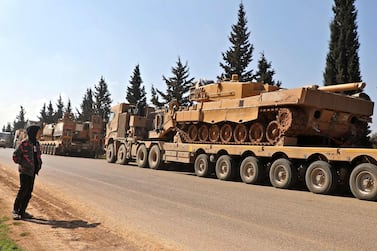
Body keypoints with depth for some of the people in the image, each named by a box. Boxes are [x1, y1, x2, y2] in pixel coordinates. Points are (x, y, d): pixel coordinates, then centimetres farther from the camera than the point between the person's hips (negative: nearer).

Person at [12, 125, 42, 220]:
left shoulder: (37, 144, 10)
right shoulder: (24, 143, -12)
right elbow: (15, 156, -10)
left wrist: (39, 164, 8)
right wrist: (23, 164, -13)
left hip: (33, 171, 8)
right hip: (25, 171, -8)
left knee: (29, 192, 9)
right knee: (23, 190, -8)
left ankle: (22, 212, 18)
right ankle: (15, 210, 7)